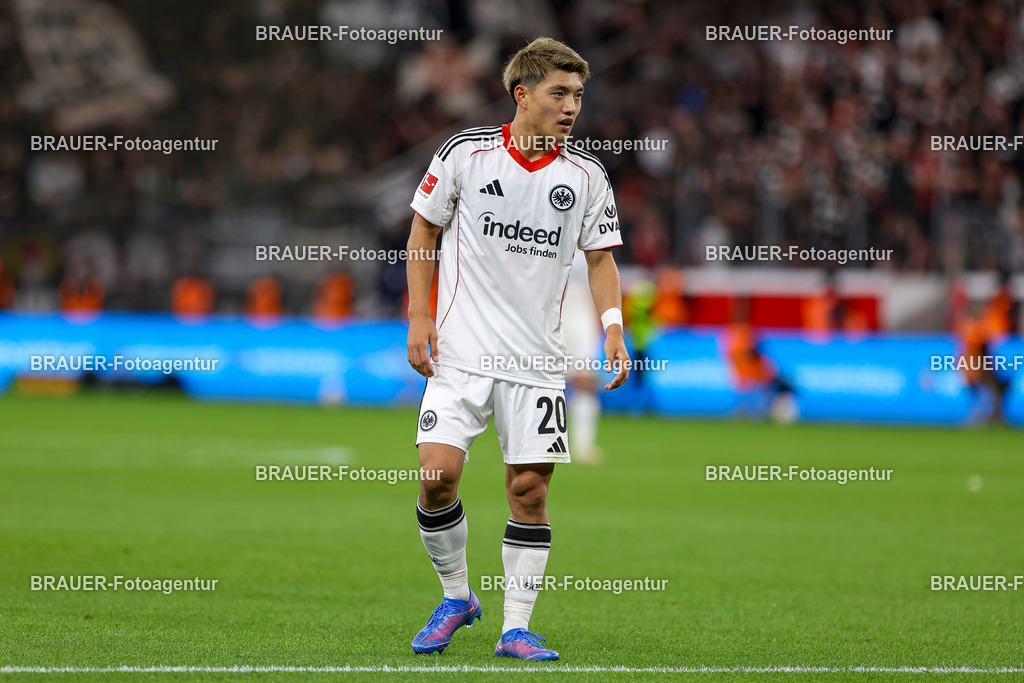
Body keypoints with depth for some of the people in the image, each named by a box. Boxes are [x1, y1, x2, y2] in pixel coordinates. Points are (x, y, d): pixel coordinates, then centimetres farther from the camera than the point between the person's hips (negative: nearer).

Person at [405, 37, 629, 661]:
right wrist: (419, 317, -1)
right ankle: (457, 597, 12)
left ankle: (516, 628, 8)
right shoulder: (465, 153, -3)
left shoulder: (586, 175, 3)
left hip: (538, 361, 2)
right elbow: (424, 231, 7)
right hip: (462, 347, -2)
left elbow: (601, 257, 12)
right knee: (439, 472, -12)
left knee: (530, 487, -2)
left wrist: (613, 325, -4)